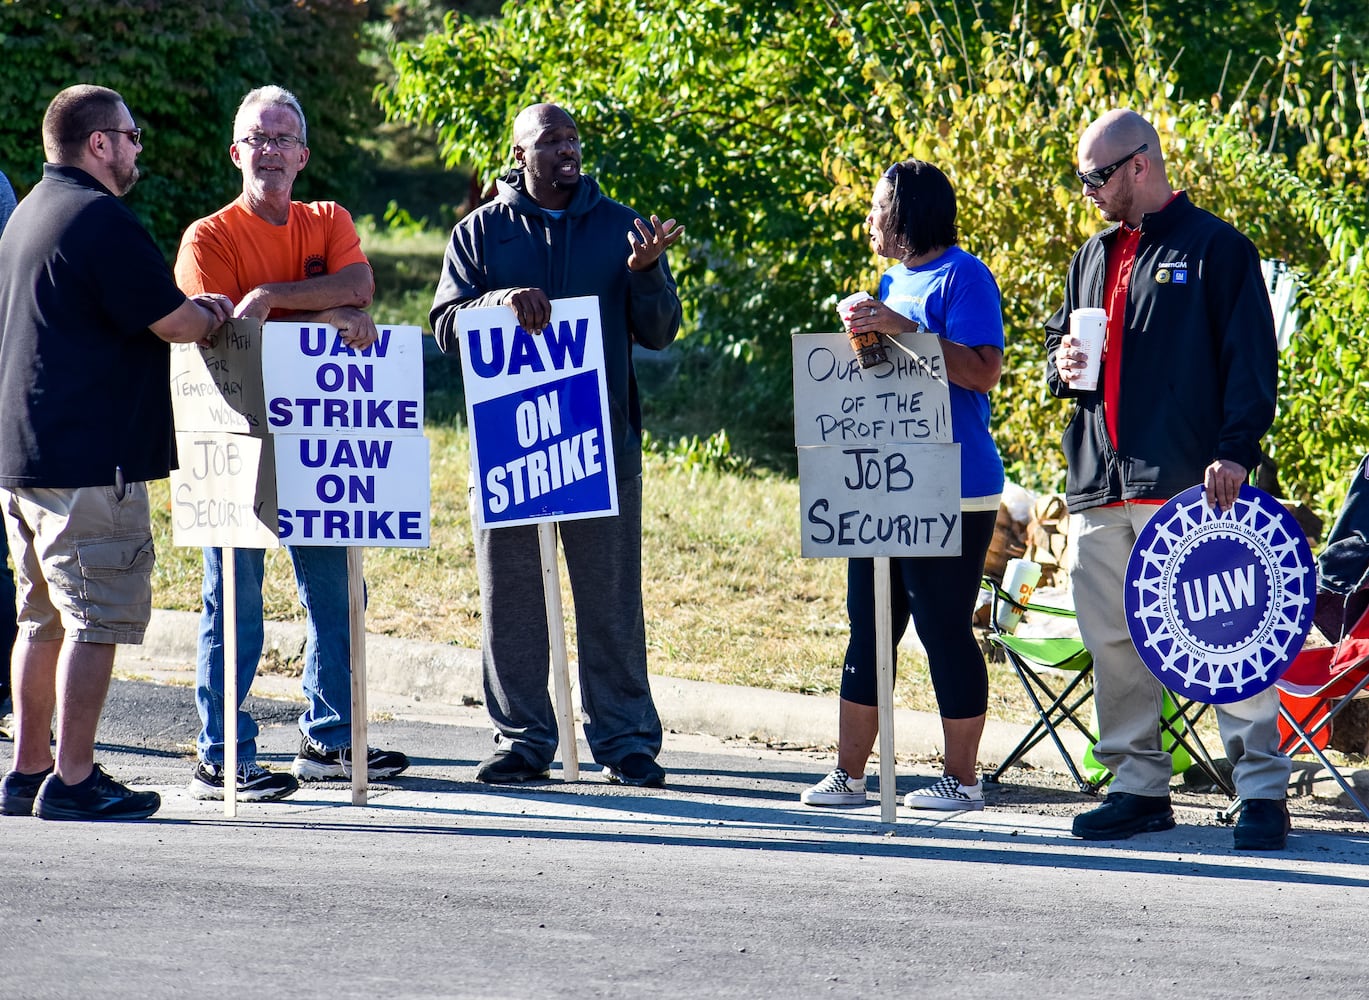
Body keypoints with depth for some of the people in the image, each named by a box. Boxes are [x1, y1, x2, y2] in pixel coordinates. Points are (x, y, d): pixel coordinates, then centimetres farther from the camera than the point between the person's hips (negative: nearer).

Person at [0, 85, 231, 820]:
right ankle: (72, 780, -8)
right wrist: (214, 314, 7)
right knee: (97, 619, -6)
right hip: (90, 460, -10)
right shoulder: (100, 220, -15)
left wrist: (193, 312, 17)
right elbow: (175, 323, -14)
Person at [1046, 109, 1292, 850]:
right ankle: (1138, 784, 15)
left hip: (1186, 481, -7)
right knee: (1112, 643, 7)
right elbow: (1058, 343, 30)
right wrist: (1062, 365, 6)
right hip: (1100, 483, 7)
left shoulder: (1215, 248, -1)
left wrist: (1235, 450, -16)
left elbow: (1251, 359, -5)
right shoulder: (1093, 258, 20)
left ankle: (1263, 788, -8)